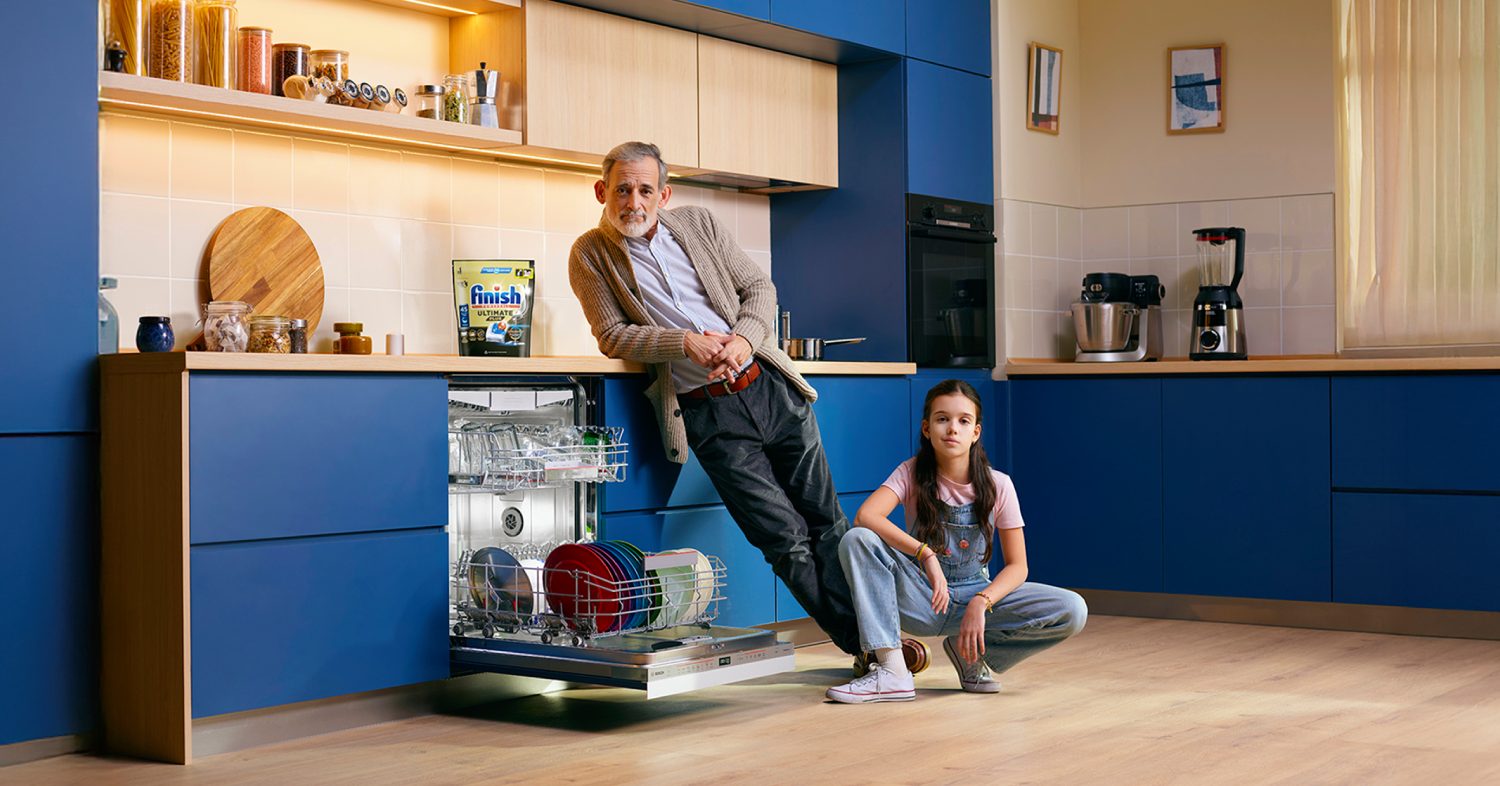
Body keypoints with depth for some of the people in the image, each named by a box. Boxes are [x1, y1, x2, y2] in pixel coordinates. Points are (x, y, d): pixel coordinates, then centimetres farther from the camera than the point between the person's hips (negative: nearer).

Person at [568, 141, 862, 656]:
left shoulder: (698, 223, 9)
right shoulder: (591, 255, 1)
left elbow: (758, 286, 9)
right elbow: (612, 335, -6)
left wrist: (745, 339, -11)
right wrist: (684, 342, -19)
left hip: (770, 386, 3)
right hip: (710, 415, -3)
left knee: (827, 522, 9)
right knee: (787, 540, -5)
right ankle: (864, 644, 7)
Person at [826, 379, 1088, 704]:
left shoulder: (997, 486, -8)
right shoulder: (913, 474, -10)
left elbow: (1016, 566, -6)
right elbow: (864, 516, -28)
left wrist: (980, 603, -24)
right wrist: (925, 554, -37)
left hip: (977, 594, 1)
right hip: (920, 599, -1)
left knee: (1072, 611, -22)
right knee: (856, 541, -28)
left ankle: (971, 655, -2)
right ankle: (891, 670, -30)